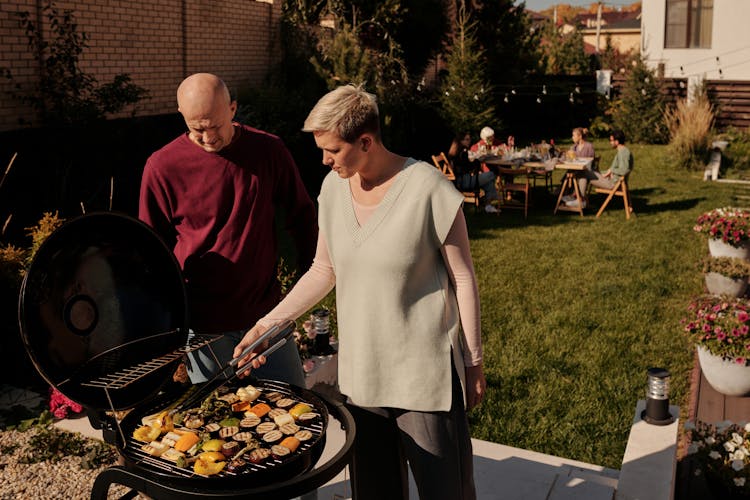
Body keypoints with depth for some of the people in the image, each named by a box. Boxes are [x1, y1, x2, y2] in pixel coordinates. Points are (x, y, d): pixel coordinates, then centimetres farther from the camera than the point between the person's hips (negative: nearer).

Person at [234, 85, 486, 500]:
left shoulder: (428, 189, -16)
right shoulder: (334, 188, 1)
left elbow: (463, 278, -9)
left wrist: (473, 362, -4)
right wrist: (267, 324, 8)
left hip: (425, 373, -5)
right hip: (360, 372, 6)